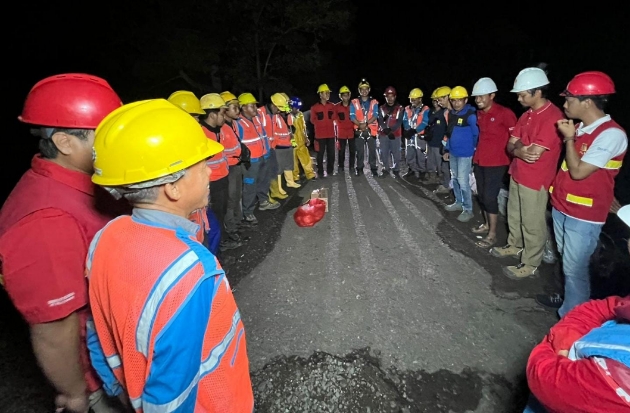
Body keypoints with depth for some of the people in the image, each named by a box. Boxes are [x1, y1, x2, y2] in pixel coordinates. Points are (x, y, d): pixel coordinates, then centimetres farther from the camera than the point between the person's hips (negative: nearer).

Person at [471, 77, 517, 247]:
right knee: (482, 195, 14)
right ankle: (487, 224, 31)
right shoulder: (479, 113, 8)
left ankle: (492, 234, 6)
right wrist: (479, 151, 16)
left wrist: (512, 160, -10)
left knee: (490, 197, -6)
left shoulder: (504, 113, -13)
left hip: (496, 162, -7)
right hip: (479, 160, 7)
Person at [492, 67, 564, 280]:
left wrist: (518, 147, -7)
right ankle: (514, 246, 42)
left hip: (535, 181, -8)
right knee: (514, 216, 22)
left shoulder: (553, 117, -20)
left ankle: (530, 264, 18)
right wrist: (521, 149, -16)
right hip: (517, 175, 8)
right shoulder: (526, 115, 8)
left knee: (532, 224, 4)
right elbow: (510, 145, 5)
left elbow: (533, 154, -24)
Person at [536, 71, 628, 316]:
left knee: (575, 268, 2)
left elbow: (578, 172, -23)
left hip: (584, 215, -8)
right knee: (567, 262, 21)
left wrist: (569, 138, -15)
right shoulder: (580, 128, 6)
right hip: (562, 207, 8)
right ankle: (569, 300, 39)